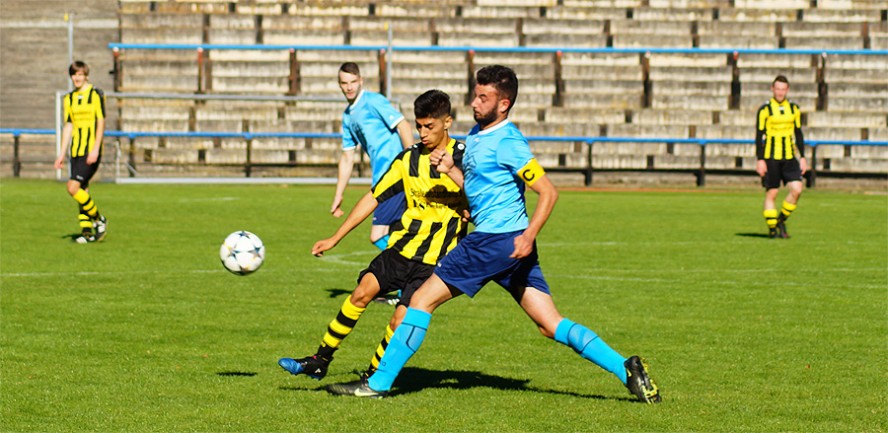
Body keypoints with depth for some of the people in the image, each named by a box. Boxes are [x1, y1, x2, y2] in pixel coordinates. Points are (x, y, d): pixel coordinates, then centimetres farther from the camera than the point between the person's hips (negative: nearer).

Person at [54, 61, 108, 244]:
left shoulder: (96, 95, -4)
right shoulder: (69, 98, 13)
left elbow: (101, 123, -8)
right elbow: (68, 127, 17)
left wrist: (95, 149, -17)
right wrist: (62, 153, 13)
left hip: (91, 151, -6)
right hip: (75, 151, 6)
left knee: (73, 187, -17)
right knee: (82, 191, 4)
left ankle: (99, 220, -2)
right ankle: (87, 232, 9)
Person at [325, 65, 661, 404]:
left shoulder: (507, 142, -12)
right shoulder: (476, 135, 16)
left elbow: (548, 191, -15)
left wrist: (529, 236, -25)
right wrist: (449, 169, 9)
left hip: (499, 238, -10)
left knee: (422, 299, -5)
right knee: (552, 326, 5)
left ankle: (378, 383, -1)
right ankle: (625, 369, -1)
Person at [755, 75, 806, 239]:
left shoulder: (794, 109, 9)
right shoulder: (765, 110, -3)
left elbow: (798, 134, 15)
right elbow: (759, 136, -3)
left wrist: (802, 157, 10)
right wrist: (759, 160, -9)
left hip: (789, 157, 3)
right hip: (770, 157, -3)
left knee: (797, 189, -9)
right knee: (771, 193, -1)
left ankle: (781, 220, 10)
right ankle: (772, 228, 9)